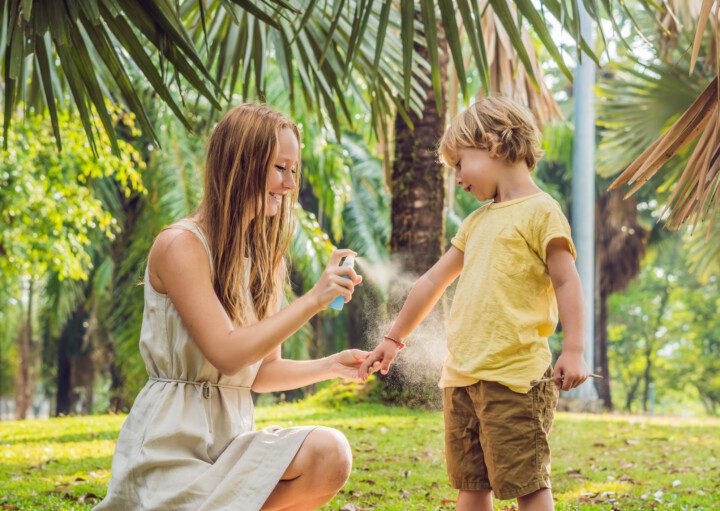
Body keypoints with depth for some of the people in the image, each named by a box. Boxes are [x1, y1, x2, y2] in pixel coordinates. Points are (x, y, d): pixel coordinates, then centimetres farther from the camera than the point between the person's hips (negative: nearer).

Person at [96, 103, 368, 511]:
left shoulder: (266, 261, 13)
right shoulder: (181, 245, -10)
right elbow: (226, 354, -17)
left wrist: (330, 366, -1)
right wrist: (313, 300, -19)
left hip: (233, 439, 6)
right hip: (172, 442, -6)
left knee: (330, 453, -23)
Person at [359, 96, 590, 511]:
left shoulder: (539, 210, -4)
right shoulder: (478, 221, 20)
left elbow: (566, 281, -9)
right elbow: (434, 281, 26)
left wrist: (574, 351, -19)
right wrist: (394, 339, 30)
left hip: (514, 376, -8)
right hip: (462, 376, 8)